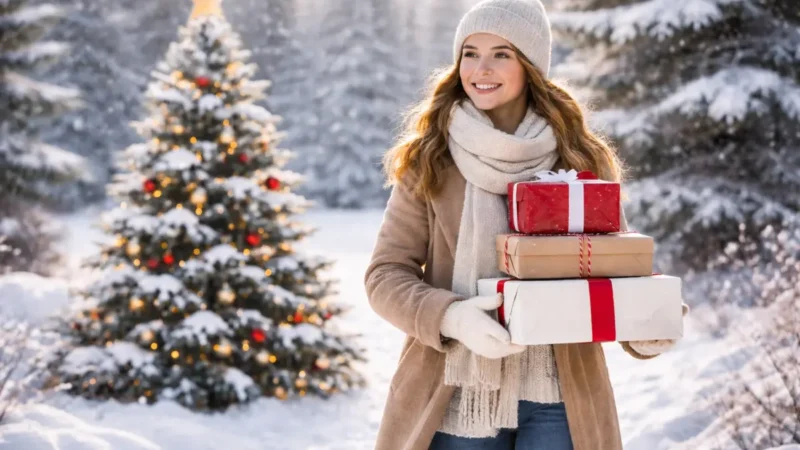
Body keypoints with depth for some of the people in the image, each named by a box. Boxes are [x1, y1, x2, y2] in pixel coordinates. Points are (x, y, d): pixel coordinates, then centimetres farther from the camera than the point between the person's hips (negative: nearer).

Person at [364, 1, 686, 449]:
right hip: (458, 397, 0)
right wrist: (450, 316, -20)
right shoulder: (428, 161, 0)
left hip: (558, 399, 1)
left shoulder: (579, 160, 3)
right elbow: (387, 273, -1)